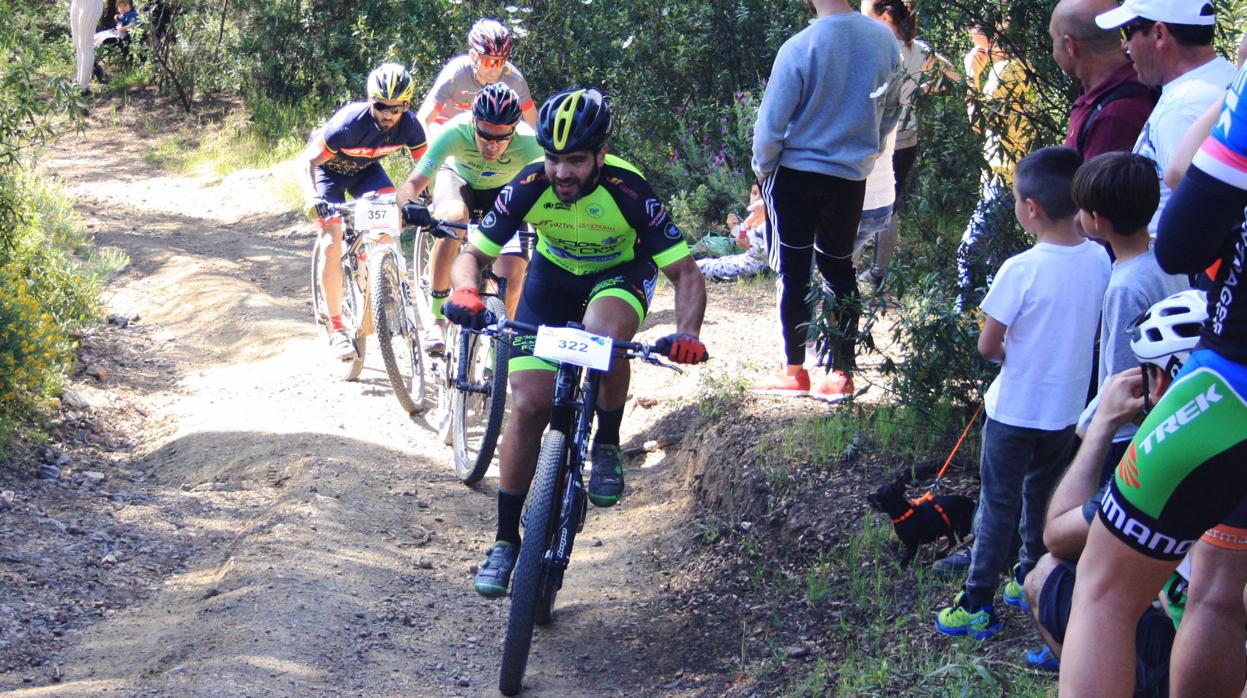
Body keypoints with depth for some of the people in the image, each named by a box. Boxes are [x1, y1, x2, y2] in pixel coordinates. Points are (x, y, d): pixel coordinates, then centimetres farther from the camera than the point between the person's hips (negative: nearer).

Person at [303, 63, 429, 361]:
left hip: (364, 169, 4)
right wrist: (314, 198, -44)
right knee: (332, 243, -17)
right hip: (329, 170, -4)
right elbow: (313, 161, -29)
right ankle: (337, 330, -11)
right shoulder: (350, 122, -37)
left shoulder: (408, 125, -25)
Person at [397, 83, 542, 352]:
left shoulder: (528, 144, -36)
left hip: (503, 192, 1)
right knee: (452, 219, -36)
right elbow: (415, 182, -39)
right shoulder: (455, 131, -37)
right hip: (458, 179, -1)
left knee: (512, 274, -16)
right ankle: (437, 318, -24)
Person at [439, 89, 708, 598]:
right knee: (528, 405, -9)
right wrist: (465, 294, -42)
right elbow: (472, 255, -18)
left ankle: (607, 447, -12)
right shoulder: (529, 187, -26)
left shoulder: (628, 191, -32)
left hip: (620, 275, -2)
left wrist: (687, 334, -47)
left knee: (604, 333, -38)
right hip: (553, 277, 2)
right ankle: (505, 541, 5)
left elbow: (686, 274, -28)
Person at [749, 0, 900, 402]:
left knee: (794, 272, 6)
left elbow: (770, 124, -14)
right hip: (852, 177, 4)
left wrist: (762, 167, 4)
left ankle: (795, 371, 12)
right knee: (840, 270, 14)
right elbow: (891, 111, 9)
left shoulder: (799, 48, -21)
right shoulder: (883, 40, -6)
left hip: (796, 176, -4)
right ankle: (841, 374, 14)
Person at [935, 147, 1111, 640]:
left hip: (1015, 409, -5)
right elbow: (1094, 329, 6)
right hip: (1068, 406, 5)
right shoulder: (1099, 259, -8)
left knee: (999, 504, 5)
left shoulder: (1021, 270, -24)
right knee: (1044, 495, 23)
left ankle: (979, 604, 9)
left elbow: (987, 345, -16)